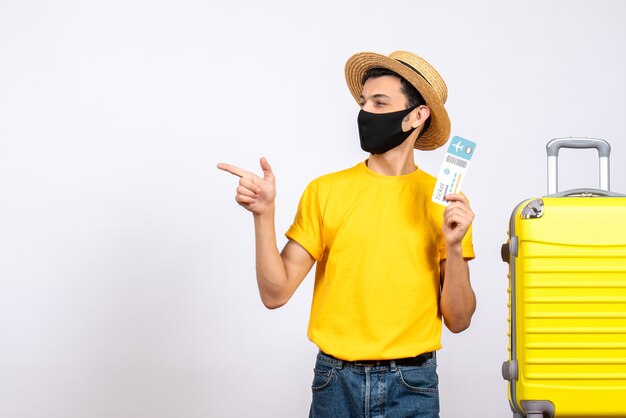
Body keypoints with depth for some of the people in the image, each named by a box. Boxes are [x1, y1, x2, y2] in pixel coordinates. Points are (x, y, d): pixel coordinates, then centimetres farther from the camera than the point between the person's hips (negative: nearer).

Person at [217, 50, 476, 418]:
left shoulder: (448, 203, -1)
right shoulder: (325, 191, -1)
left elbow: (458, 321, -1)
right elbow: (276, 293, -5)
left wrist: (454, 247, -15)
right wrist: (264, 215, -15)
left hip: (412, 387, 0)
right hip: (336, 384, 1)